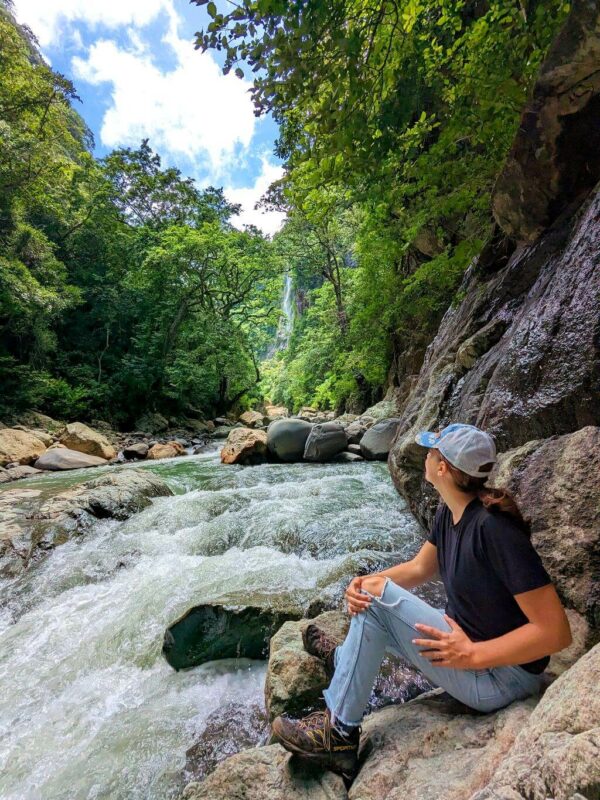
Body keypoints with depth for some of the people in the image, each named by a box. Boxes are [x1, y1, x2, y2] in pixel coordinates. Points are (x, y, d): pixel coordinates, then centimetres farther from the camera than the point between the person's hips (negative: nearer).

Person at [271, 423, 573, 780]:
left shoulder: (495, 528, -29)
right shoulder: (449, 511, -3)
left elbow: (557, 632, -27)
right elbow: (419, 568, 6)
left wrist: (473, 655, -27)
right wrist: (364, 582, -10)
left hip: (499, 677, -8)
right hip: (466, 636, 8)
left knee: (377, 596, -18)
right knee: (368, 600, 8)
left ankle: (339, 733, -3)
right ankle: (343, 660, 36)